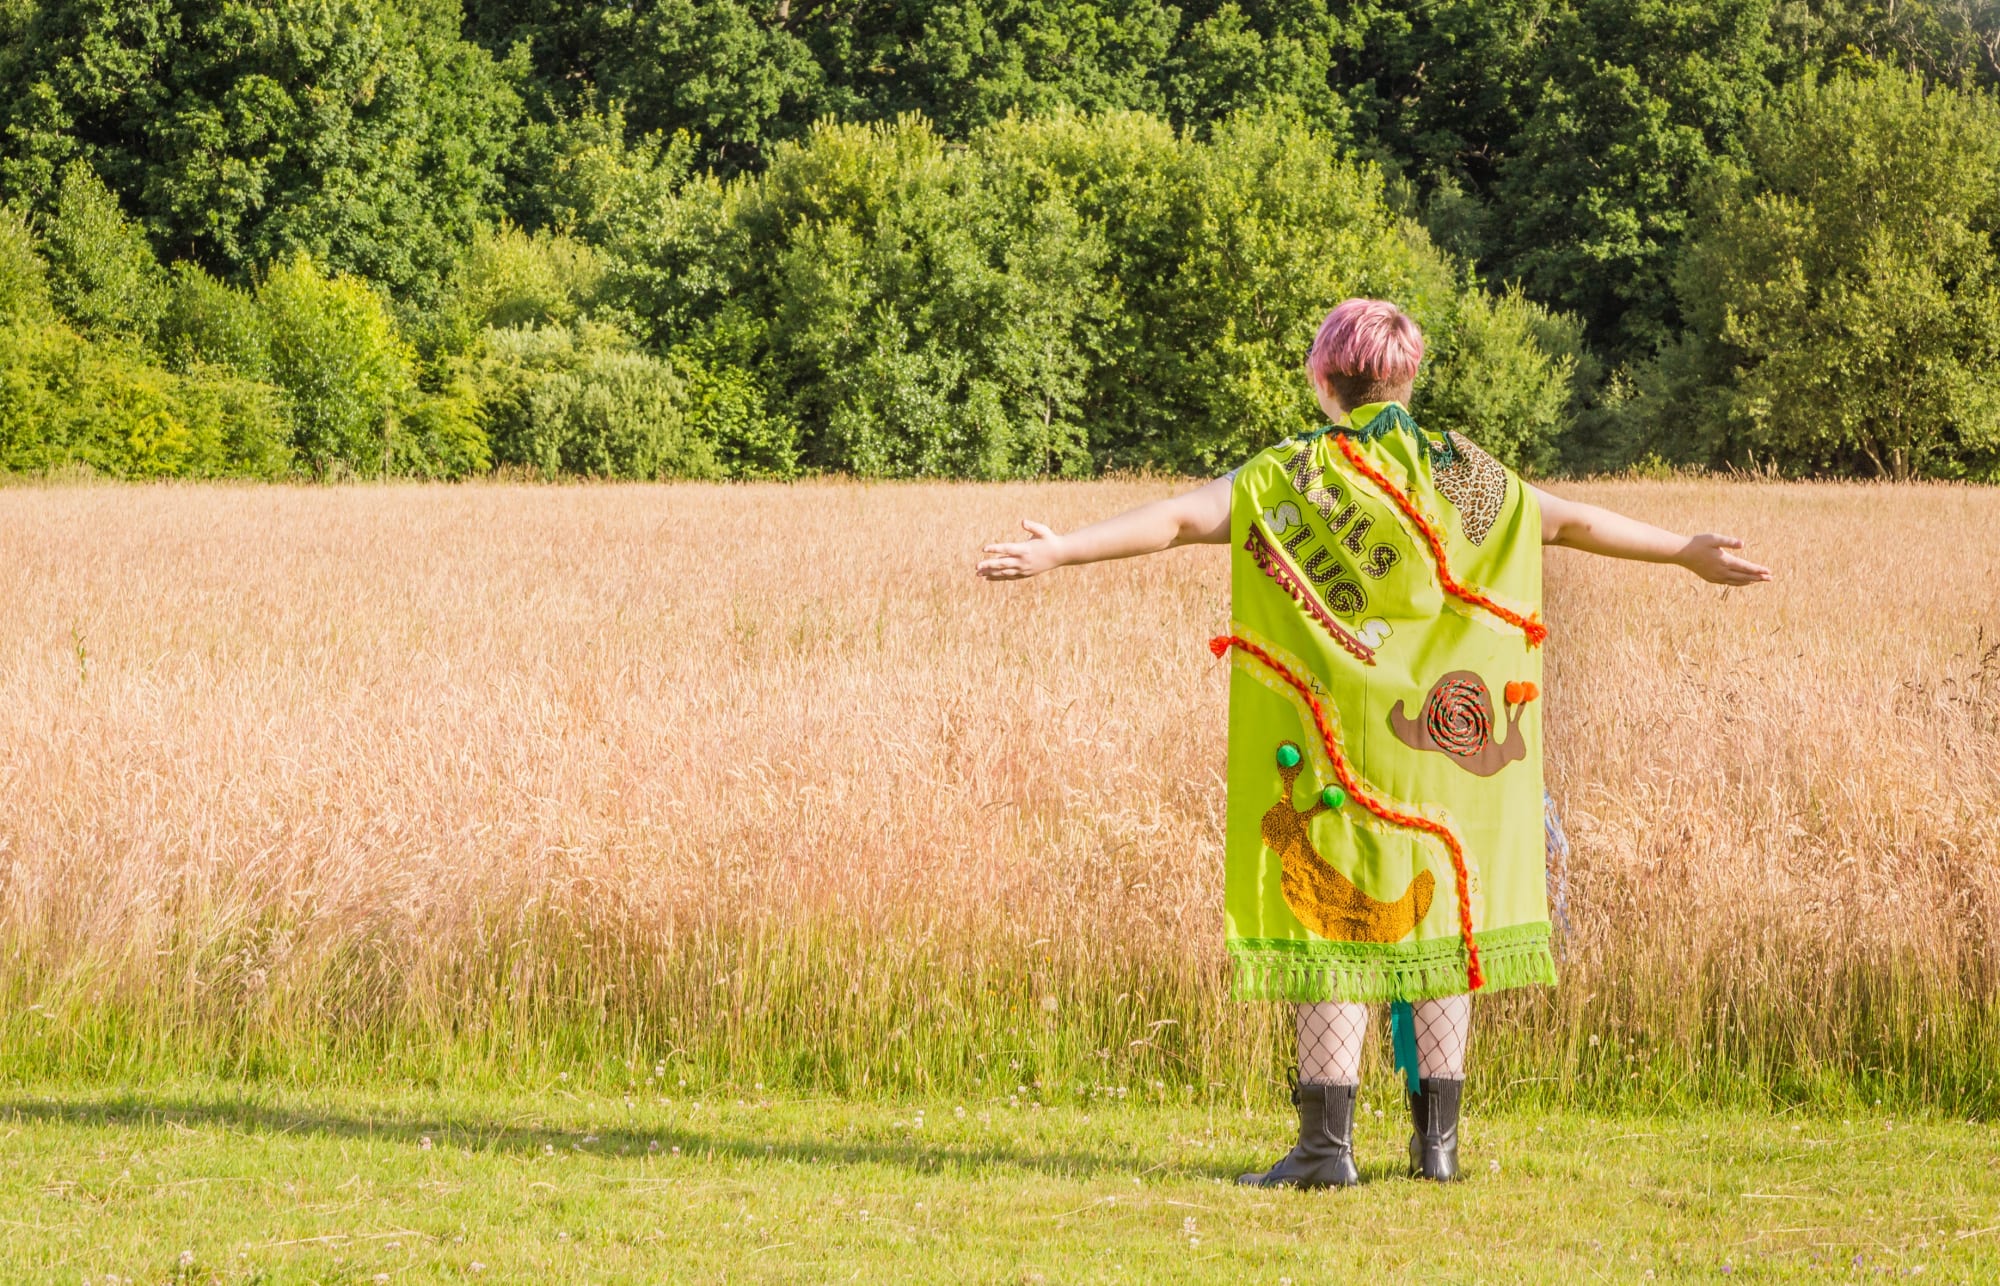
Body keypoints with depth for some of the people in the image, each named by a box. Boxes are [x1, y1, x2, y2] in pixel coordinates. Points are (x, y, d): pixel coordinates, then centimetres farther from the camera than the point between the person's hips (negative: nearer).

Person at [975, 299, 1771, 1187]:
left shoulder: (1287, 478, -5)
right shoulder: (1462, 476, 5)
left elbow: (1178, 520, -14)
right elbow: (1575, 522, 12)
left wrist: (1059, 551, -16)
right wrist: (1688, 553, 25)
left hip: (1333, 742, -3)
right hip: (1443, 739, 3)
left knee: (1330, 922, -1)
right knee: (1440, 921, 11)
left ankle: (1327, 1144, -7)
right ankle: (1437, 1139, 12)